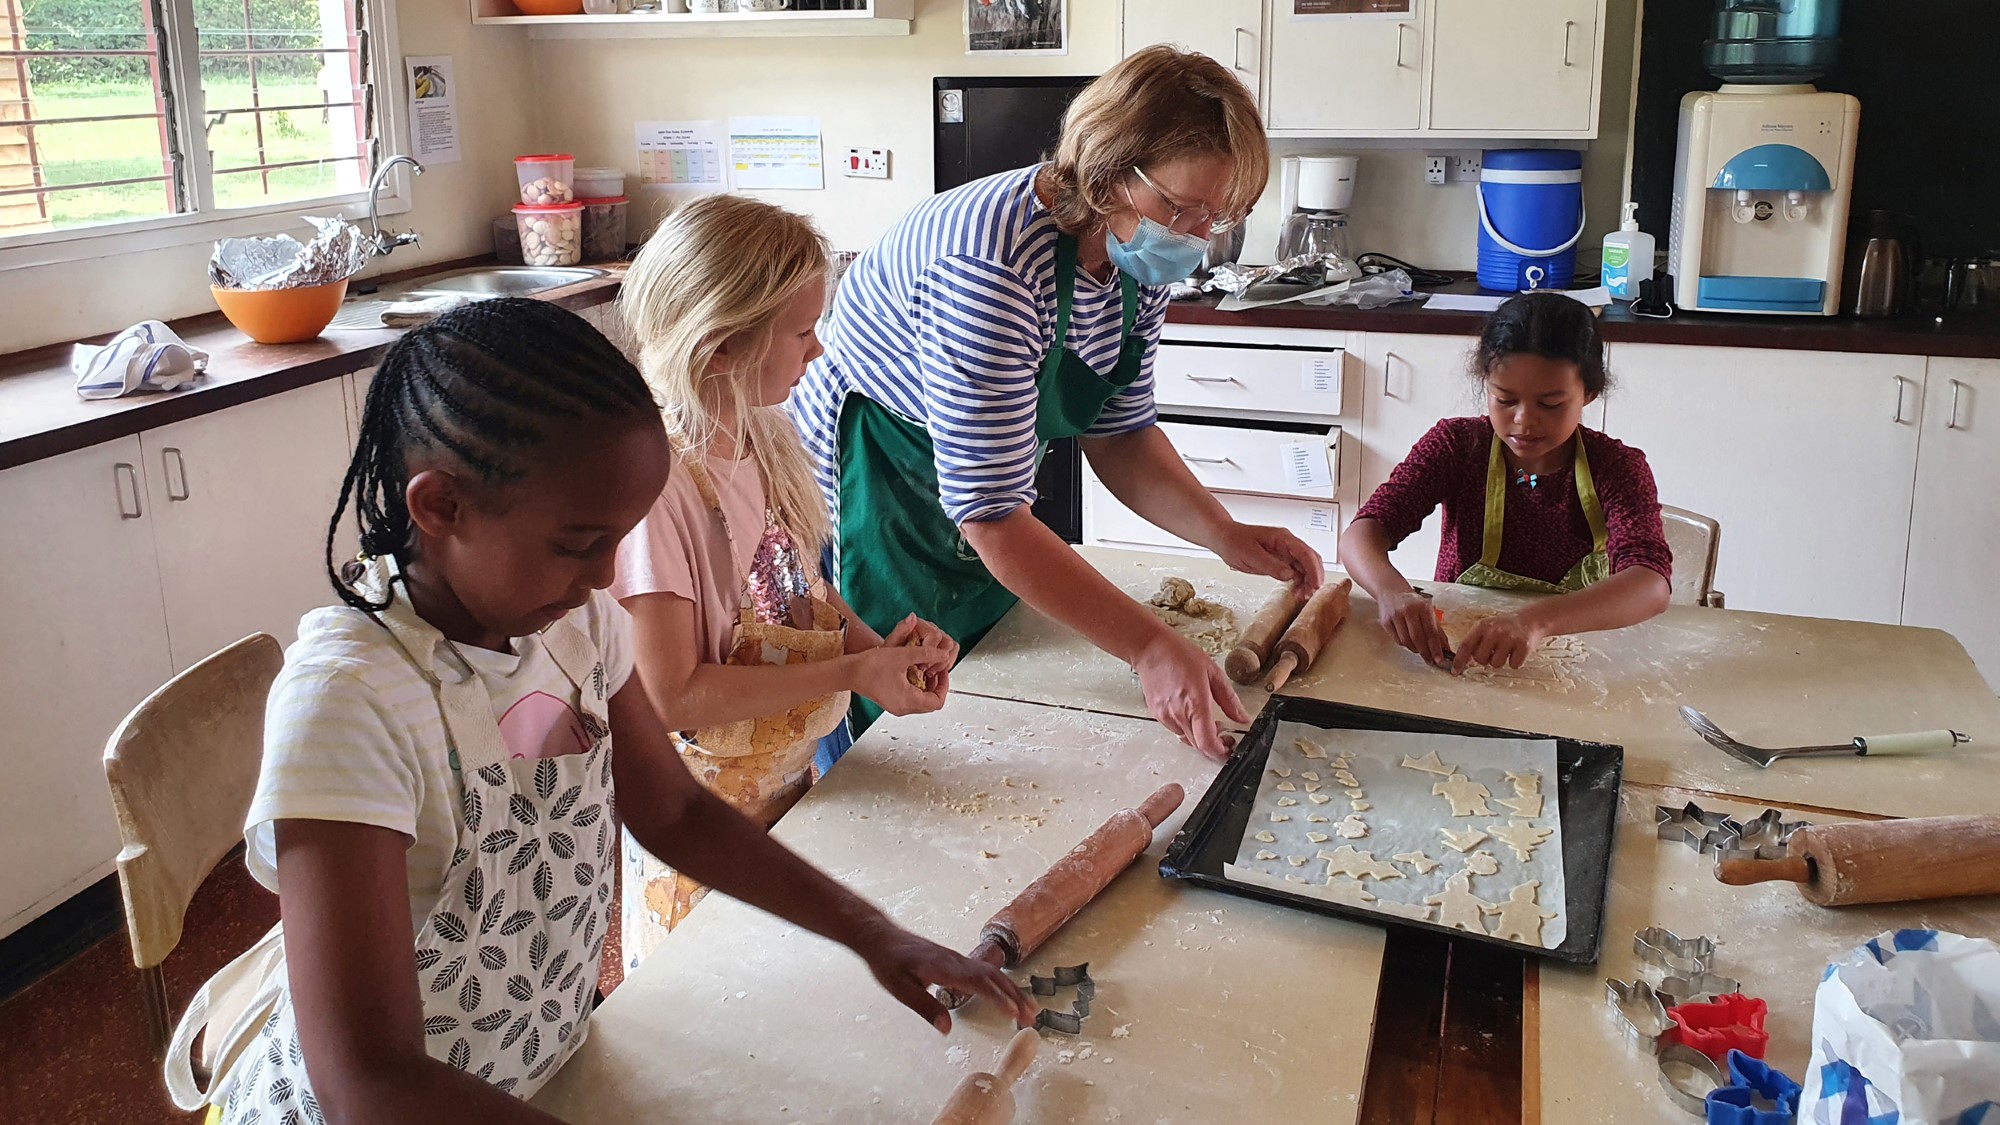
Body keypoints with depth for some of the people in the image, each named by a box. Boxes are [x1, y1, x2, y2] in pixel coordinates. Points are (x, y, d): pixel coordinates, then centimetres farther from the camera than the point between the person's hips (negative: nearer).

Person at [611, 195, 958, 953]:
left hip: (791, 784, 8)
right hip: (703, 824, -8)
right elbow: (670, 696, -25)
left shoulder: (767, 436, 0)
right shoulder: (657, 483, -27)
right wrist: (853, 673, -22)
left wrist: (875, 644, -7)